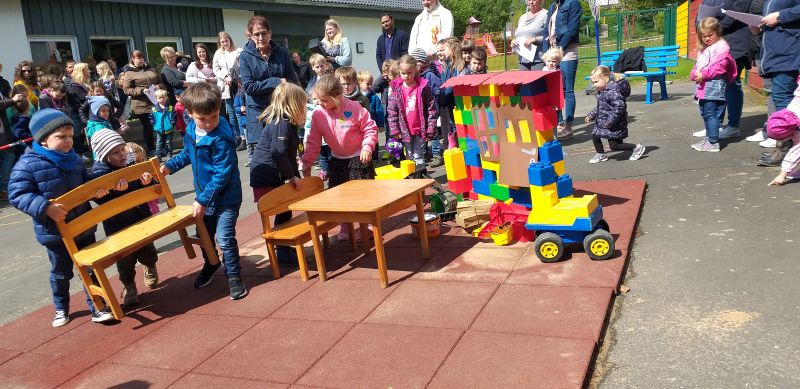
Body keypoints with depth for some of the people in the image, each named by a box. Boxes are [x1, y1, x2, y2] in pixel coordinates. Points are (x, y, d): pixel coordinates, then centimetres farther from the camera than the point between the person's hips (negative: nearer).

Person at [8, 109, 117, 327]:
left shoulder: (74, 159, 1)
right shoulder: (28, 164, -16)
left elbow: (86, 183, 16)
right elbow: (17, 195, -18)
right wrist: (45, 208, -29)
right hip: (55, 232, -4)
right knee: (61, 273, 15)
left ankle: (96, 307, 21)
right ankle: (61, 309, 37)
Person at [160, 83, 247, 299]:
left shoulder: (222, 138, -26)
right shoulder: (191, 130, -3)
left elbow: (222, 174, -25)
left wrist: (203, 200, -23)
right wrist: (170, 166, 7)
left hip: (226, 196, -7)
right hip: (204, 194, 7)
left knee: (225, 238, -10)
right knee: (204, 234, 21)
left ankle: (234, 276, 9)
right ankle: (210, 265, 47)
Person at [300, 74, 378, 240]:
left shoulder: (354, 108, -19)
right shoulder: (318, 114, -10)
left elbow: (370, 128, -10)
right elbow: (313, 141, -4)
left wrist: (367, 147, -23)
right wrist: (306, 163, -5)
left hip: (359, 157, -3)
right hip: (337, 160, 4)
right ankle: (344, 225, 26)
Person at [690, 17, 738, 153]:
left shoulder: (721, 46, -6)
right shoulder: (704, 49, 22)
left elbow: (719, 65, -17)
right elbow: (698, 65, 22)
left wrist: (704, 74, -21)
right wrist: (695, 74, 1)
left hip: (714, 86, -9)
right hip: (703, 87, 9)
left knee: (711, 114, -11)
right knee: (705, 113, 16)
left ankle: (713, 142, -10)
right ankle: (708, 138, 26)